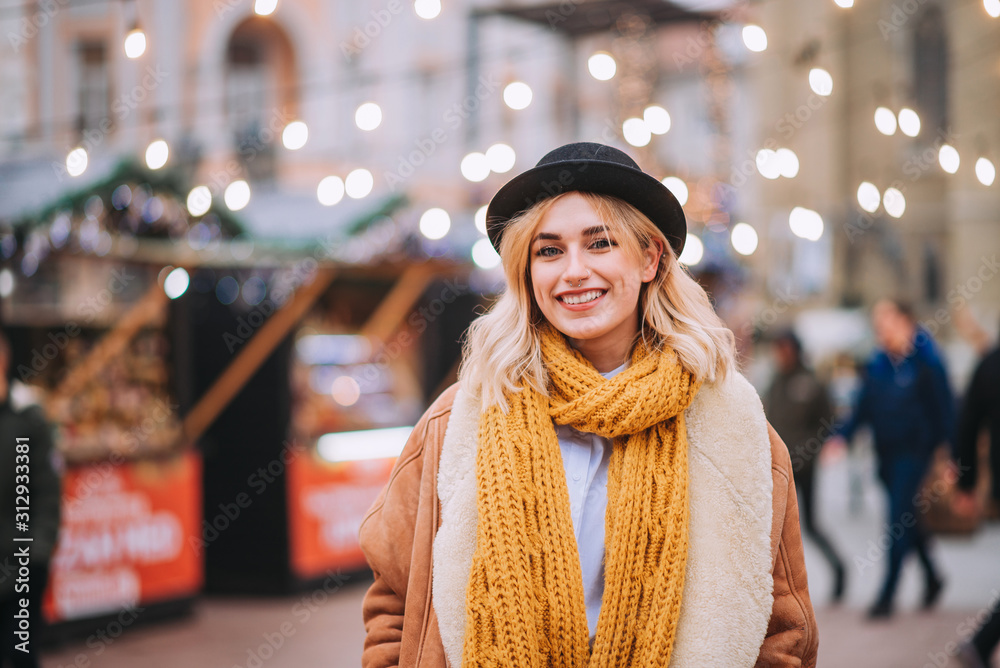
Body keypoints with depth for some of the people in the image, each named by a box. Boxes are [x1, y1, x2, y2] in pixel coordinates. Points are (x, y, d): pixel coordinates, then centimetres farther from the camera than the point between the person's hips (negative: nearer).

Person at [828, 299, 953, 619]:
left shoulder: (925, 364, -10)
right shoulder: (877, 364, 6)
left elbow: (943, 409, -9)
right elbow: (864, 406, 8)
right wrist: (842, 435, -6)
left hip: (914, 451, -6)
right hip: (886, 452, 6)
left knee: (900, 518, -8)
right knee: (905, 519, 15)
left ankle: (887, 595, -5)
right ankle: (931, 578, 35)